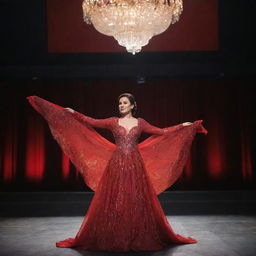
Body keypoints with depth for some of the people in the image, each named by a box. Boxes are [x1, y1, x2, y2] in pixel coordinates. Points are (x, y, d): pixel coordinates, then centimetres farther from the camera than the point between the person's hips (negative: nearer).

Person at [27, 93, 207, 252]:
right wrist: (74, 114, -3)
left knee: (137, 200, 2)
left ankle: (139, 238, 15)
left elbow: (162, 132, 10)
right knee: (114, 201, 0)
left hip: (135, 165, 0)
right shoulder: (113, 122, 7)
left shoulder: (140, 123, 8)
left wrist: (182, 126, 8)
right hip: (116, 165, 0)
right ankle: (114, 238, 10)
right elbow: (92, 122, 3)